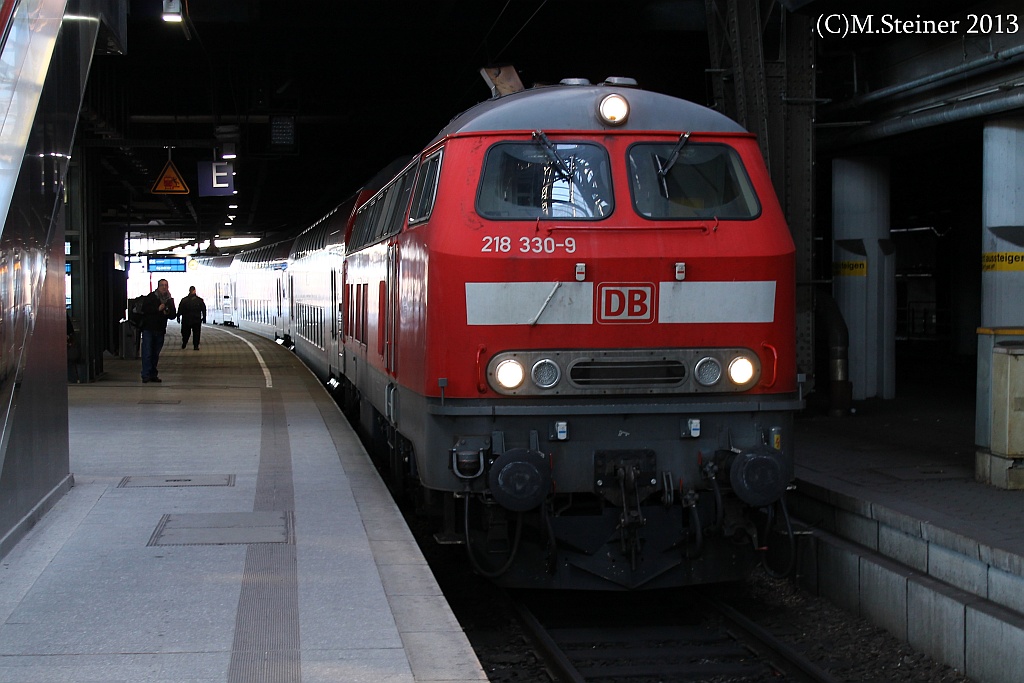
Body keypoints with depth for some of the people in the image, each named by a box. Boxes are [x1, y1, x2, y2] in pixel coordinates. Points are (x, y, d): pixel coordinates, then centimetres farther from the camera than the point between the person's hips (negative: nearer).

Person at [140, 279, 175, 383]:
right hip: (148, 328, -4)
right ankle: (146, 375, -10)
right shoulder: (151, 297, -3)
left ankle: (153, 375, 15)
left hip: (160, 331, 5)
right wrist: (157, 309, -18)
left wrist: (168, 313, -8)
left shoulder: (170, 300, 11)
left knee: (155, 354, 10)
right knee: (147, 353, -9)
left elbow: (173, 315, 13)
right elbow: (144, 309, -11)